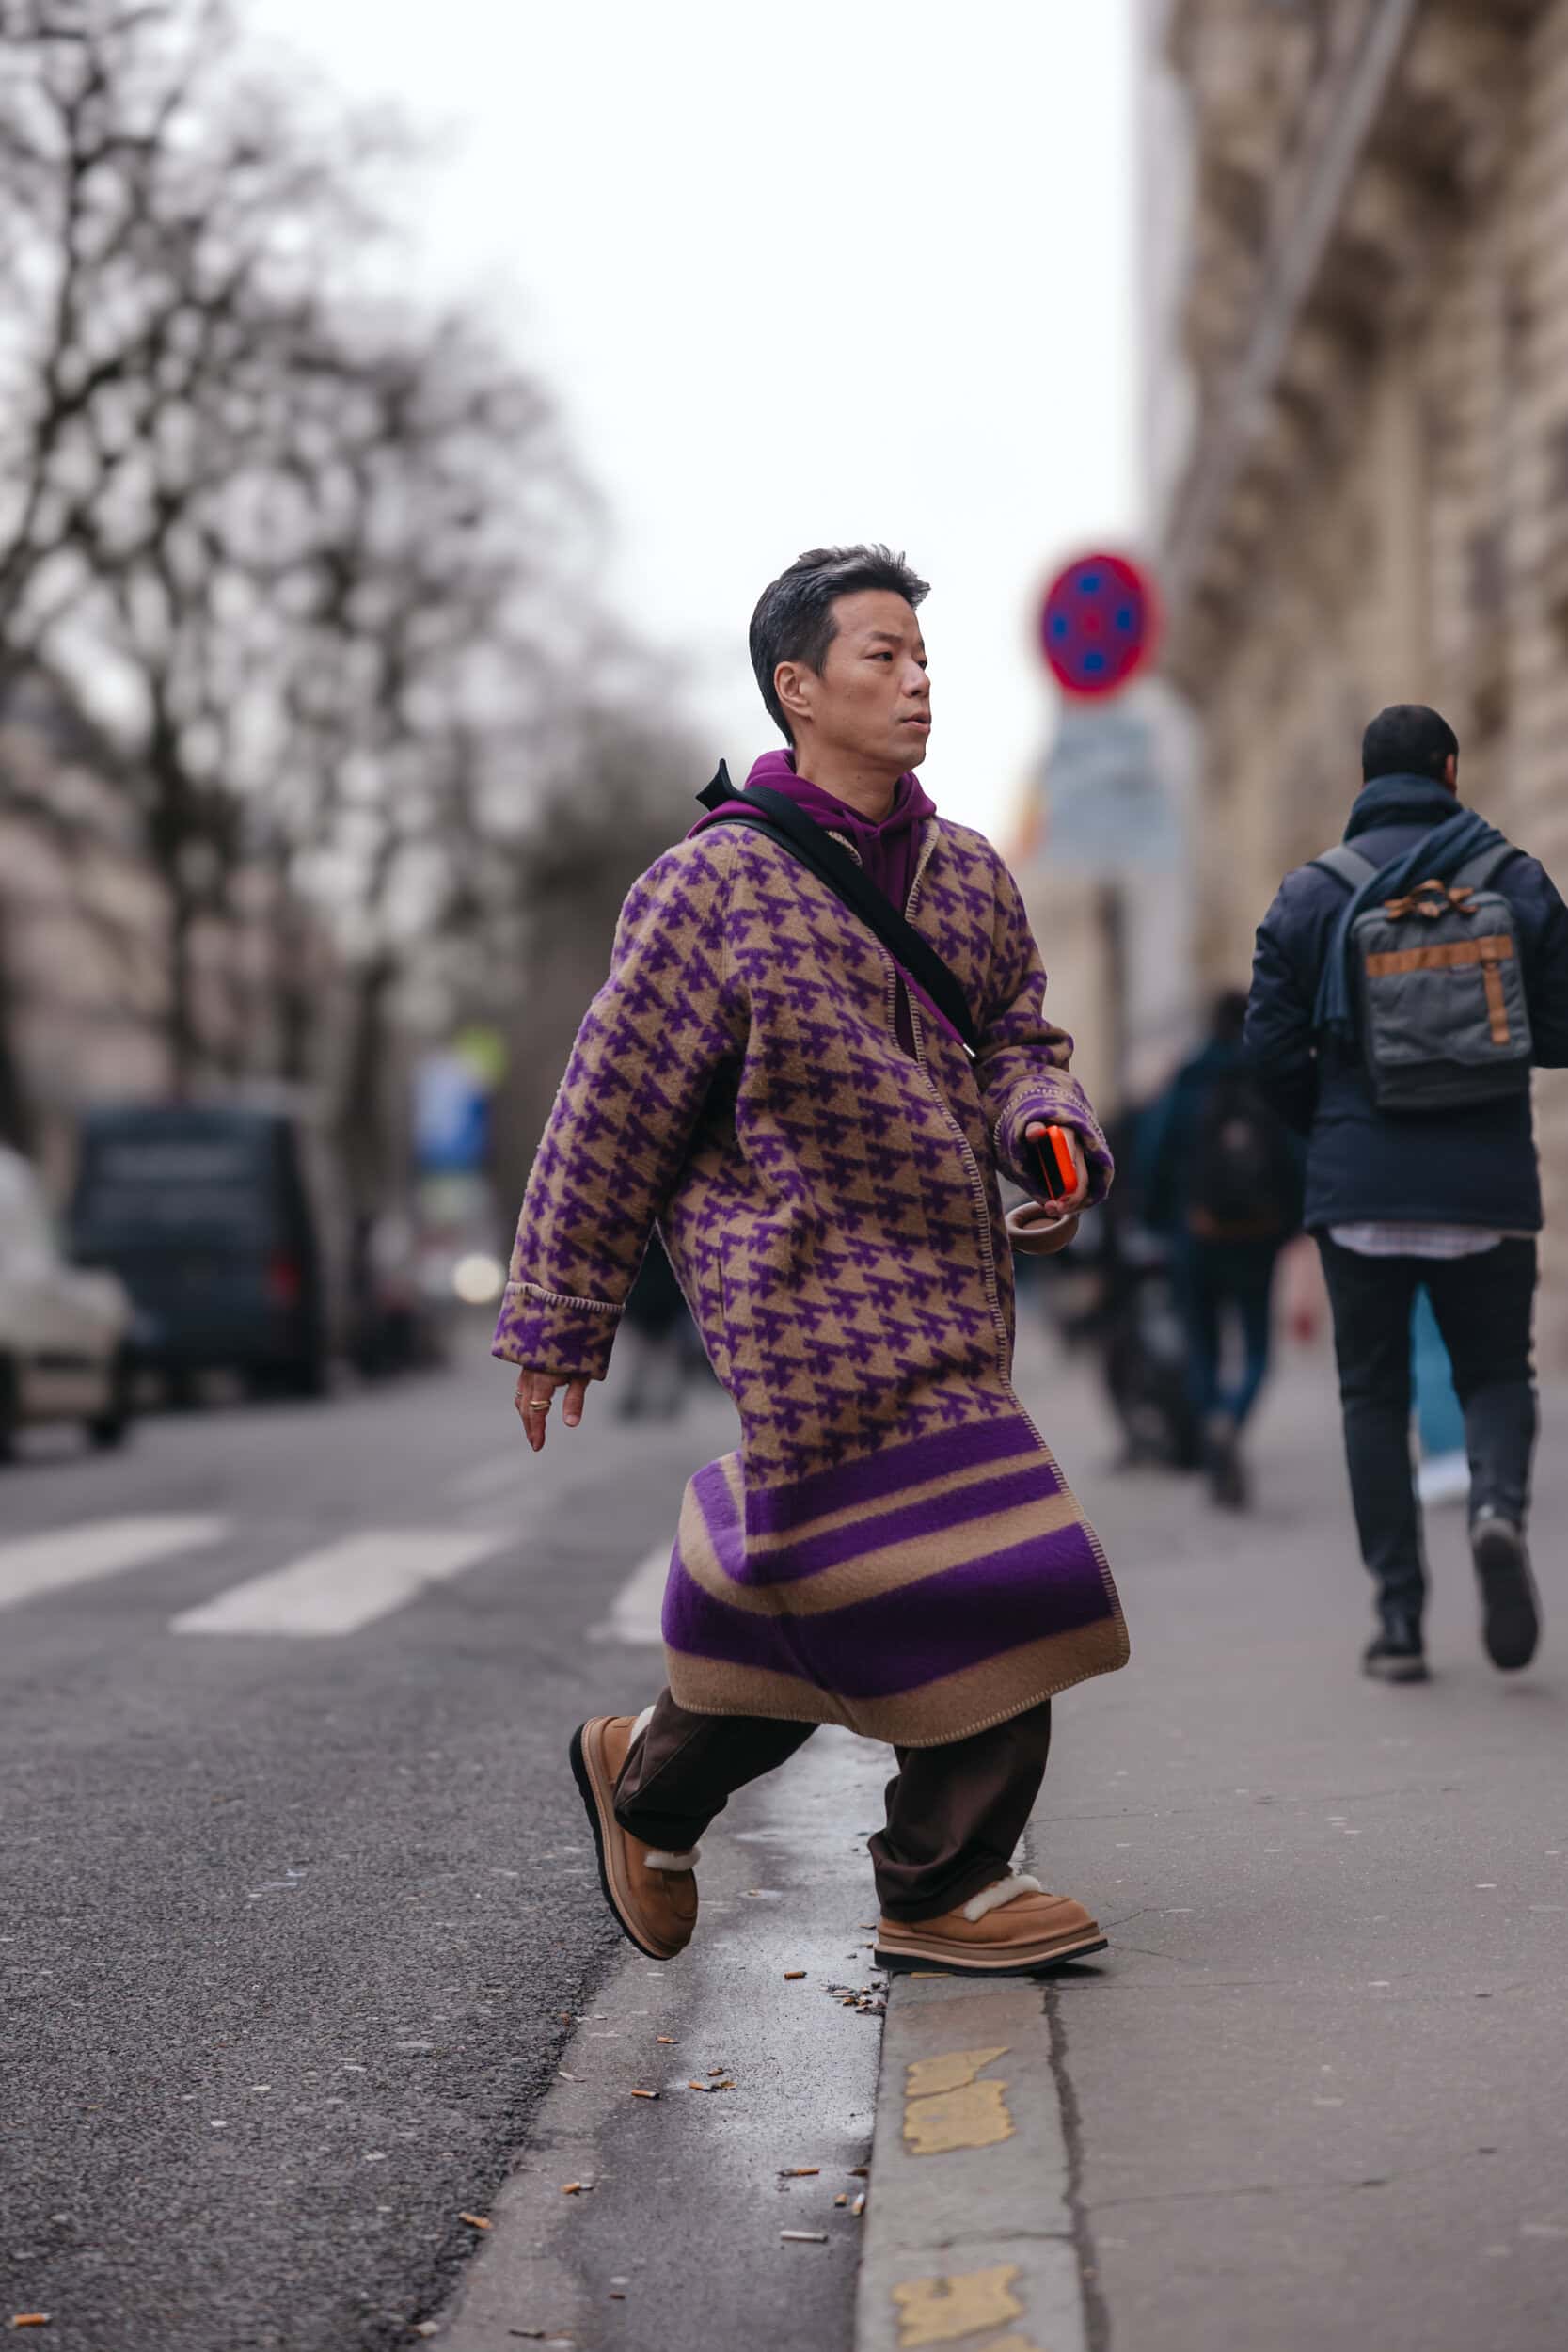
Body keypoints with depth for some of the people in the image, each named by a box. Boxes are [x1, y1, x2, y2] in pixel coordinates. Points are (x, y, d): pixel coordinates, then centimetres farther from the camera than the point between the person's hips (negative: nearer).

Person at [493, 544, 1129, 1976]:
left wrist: (1050, 1136, -5)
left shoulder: (969, 876, 12)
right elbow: (612, 1112, -4)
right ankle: (948, 1888, 4)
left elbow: (1019, 1039, 20)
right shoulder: (711, 886, -7)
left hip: (949, 1296, 7)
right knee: (959, 1581, -11)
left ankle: (654, 1781, 33)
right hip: (805, 1293, -7)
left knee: (815, 1575, 12)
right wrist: (561, 1320, -2)